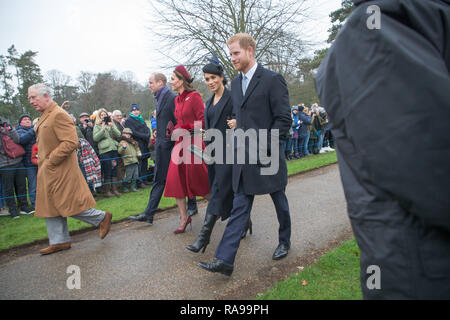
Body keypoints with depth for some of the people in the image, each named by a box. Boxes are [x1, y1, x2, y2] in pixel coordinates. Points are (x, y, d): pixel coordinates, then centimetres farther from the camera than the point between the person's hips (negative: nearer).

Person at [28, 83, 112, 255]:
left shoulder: (58, 114, -16)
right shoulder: (45, 116, 16)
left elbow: (71, 142, -25)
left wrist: (50, 161, -20)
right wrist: (42, 158, 12)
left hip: (60, 171, -10)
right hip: (49, 173, 10)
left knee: (68, 205, -4)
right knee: (51, 207, 12)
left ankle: (102, 218, 14)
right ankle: (60, 241, 23)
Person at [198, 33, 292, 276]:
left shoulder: (272, 80, -10)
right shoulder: (236, 83, 12)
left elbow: (284, 119, -13)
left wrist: (263, 147, -18)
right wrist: (236, 124, 2)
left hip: (268, 156, -5)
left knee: (279, 201, 15)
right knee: (239, 207, 5)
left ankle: (284, 242, 39)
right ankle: (224, 260, 5)